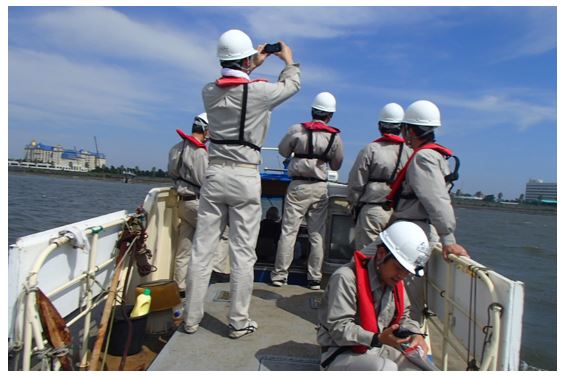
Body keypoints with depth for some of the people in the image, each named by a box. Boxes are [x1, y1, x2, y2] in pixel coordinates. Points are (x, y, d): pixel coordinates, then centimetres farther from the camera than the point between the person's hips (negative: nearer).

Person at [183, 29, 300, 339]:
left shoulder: (209, 91, 5)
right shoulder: (258, 91, -7)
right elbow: (291, 85, 14)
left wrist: (253, 66, 37)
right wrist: (289, 60, 33)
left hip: (214, 174, 4)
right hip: (245, 177, -4)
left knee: (202, 248, 8)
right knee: (243, 253, 4)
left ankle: (192, 318, 18)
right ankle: (238, 322, 13)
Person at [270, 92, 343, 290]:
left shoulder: (297, 130, -5)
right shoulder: (335, 137, -1)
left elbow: (283, 151, 9)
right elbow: (336, 165, 9)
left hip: (298, 186, -1)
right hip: (320, 188, 1)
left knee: (289, 230, 4)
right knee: (317, 234, 8)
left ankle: (279, 274, 8)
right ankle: (315, 278, 14)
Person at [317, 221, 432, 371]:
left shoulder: (394, 281, 4)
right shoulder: (346, 278, -23)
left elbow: (403, 316, 16)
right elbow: (339, 328, -25)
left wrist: (416, 334, -5)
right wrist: (378, 339, -36)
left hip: (377, 349, 8)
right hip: (341, 354, -8)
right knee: (387, 369, -32)